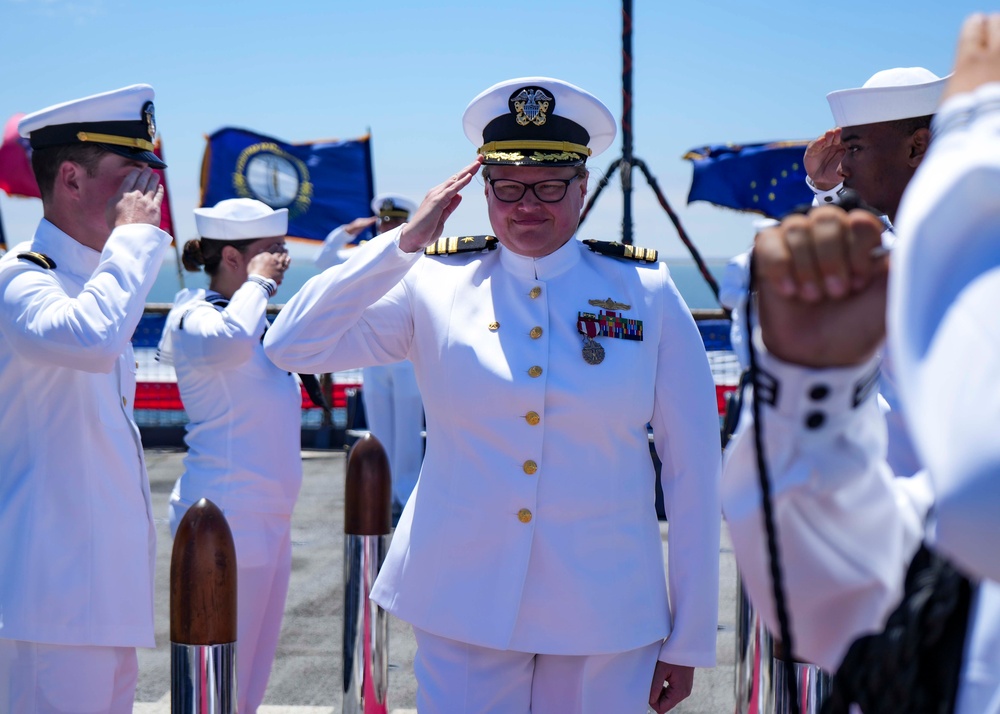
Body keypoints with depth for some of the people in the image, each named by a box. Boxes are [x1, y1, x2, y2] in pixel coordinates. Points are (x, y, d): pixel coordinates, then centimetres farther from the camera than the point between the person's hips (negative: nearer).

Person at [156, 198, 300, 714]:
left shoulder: (255, 318, 13)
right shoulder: (195, 317, -14)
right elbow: (230, 342, -36)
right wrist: (257, 282, -23)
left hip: (268, 516, 9)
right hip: (227, 518, -9)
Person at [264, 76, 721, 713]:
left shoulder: (647, 294, -1)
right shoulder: (435, 284, 0)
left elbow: (694, 471, 0)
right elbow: (292, 346, -7)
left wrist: (690, 639, 0)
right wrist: (406, 241, -11)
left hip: (604, 623, 0)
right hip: (463, 610, 0)